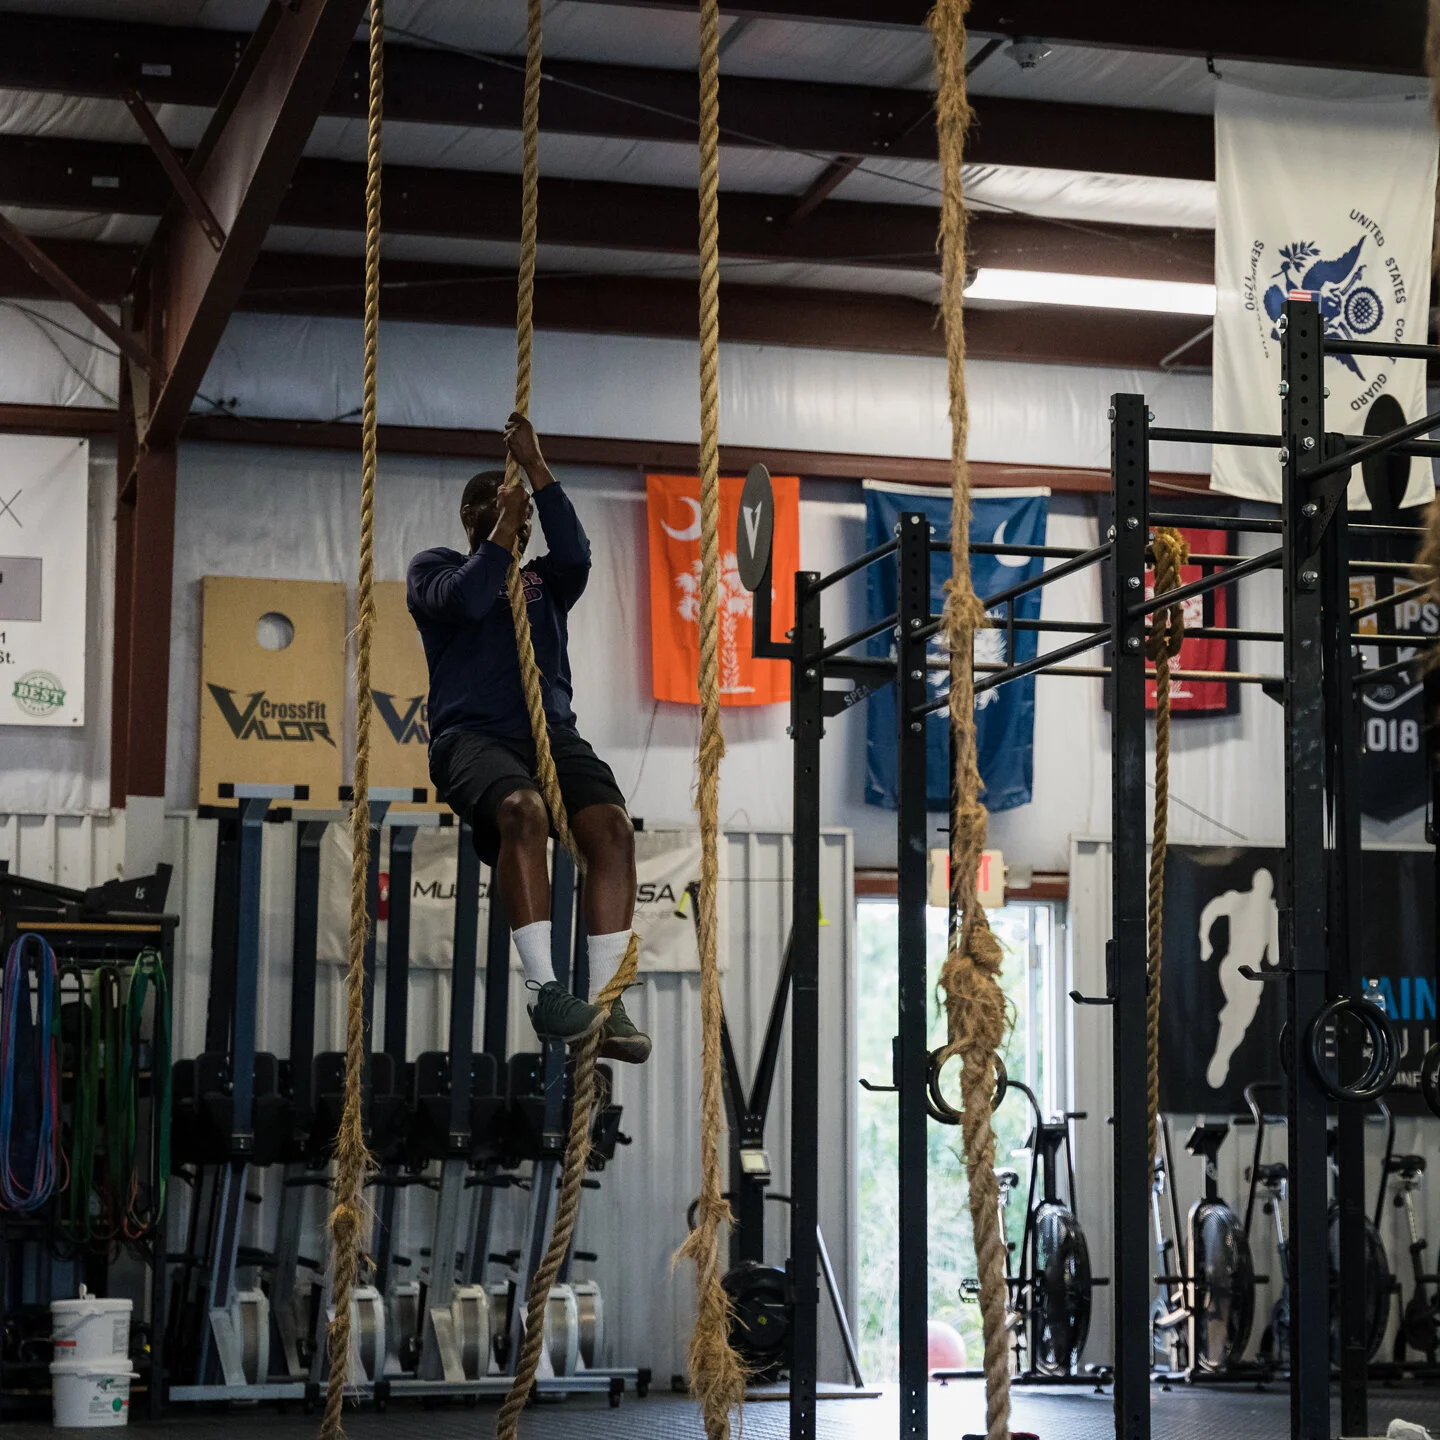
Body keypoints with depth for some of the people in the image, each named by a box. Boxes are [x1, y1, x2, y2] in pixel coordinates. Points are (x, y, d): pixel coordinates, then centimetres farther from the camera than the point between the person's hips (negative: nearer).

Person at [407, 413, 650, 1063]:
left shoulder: (542, 581, 26)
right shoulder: (435, 567, 18)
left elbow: (575, 555, 2)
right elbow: (465, 599, -6)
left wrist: (536, 469, 2)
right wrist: (502, 531, 5)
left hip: (551, 732, 4)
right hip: (471, 734, -4)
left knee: (611, 826, -25)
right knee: (522, 809, -37)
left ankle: (606, 1002, -28)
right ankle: (544, 987, -40)